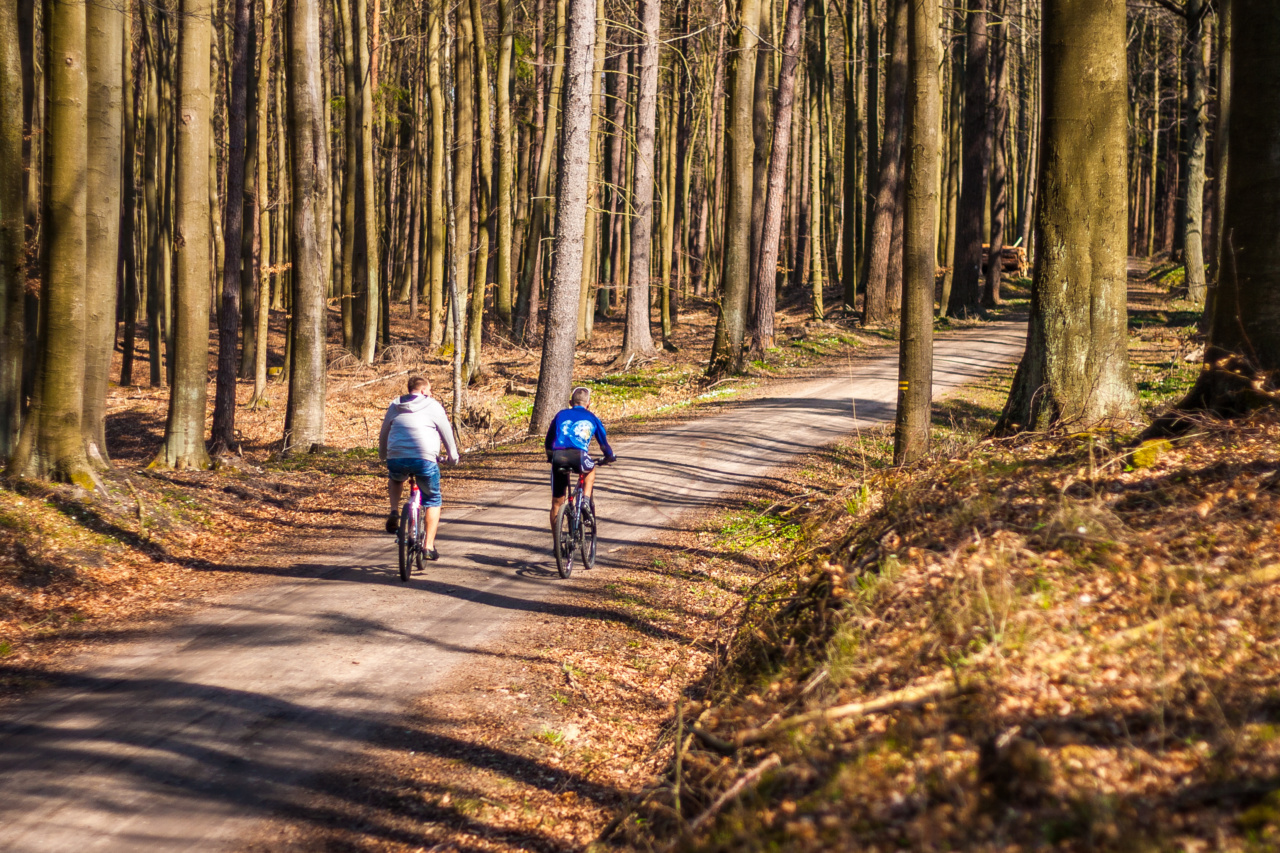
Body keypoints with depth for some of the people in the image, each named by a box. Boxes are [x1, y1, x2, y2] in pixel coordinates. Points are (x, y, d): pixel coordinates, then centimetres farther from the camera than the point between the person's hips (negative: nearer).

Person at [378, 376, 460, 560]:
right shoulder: (433, 406, 8)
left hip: (396, 458, 3)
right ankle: (429, 546, 9)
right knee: (433, 500, 16)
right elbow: (446, 433, 13)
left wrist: (382, 455, 42)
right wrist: (453, 457, 27)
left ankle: (394, 512, 14)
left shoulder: (394, 406, 19)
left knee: (395, 479, 39)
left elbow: (384, 434, 27)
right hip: (425, 459, -3)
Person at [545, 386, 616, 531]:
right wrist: (610, 456, 53)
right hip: (578, 456, -1)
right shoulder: (592, 418, 24)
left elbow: (548, 440, 28)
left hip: (558, 458, 1)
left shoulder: (561, 414, 26)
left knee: (556, 503, 12)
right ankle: (587, 499, 15)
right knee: (591, 470, 36)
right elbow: (603, 442, 33)